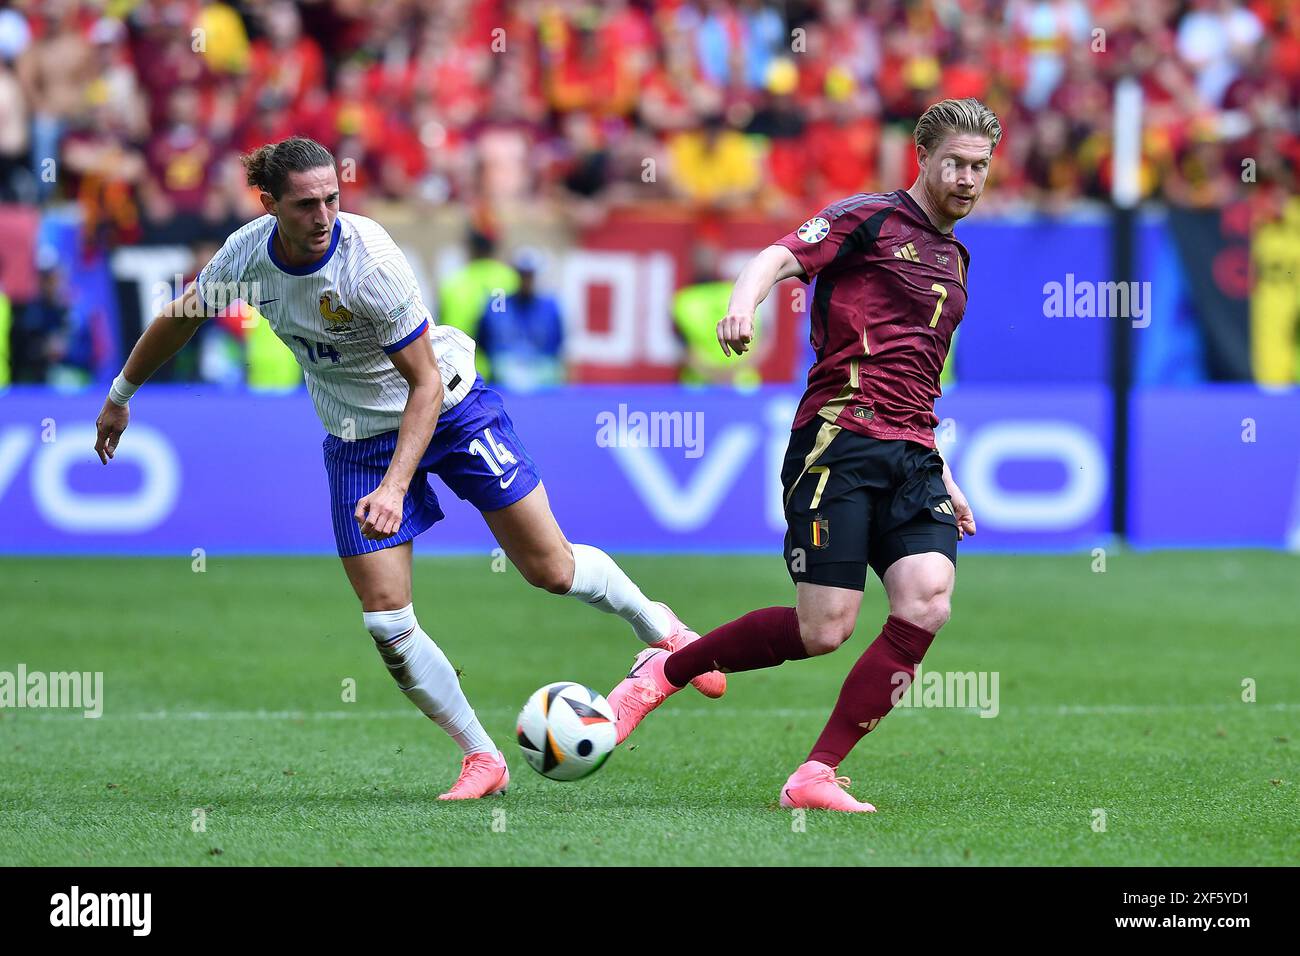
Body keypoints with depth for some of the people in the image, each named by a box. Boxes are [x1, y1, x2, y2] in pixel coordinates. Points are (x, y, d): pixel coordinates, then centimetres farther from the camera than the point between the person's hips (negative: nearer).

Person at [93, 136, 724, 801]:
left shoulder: (369, 260, -30)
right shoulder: (247, 255, -15)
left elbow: (426, 384, -25)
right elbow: (181, 318, 6)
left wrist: (395, 486, -35)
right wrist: (121, 396, 17)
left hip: (449, 411, -4)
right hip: (357, 440, 4)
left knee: (552, 570, -1)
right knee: (386, 624, -7)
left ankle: (656, 626, 30)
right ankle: (481, 759, 10)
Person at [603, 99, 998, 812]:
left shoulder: (953, 259, 25)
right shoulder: (870, 219, 2)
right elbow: (779, 258, -15)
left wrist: (944, 479, 30)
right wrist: (744, 303, -37)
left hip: (913, 457, 7)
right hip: (840, 440, -7)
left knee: (926, 603, -18)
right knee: (823, 630, -13)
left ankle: (816, 777, -13)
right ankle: (662, 671, 12)